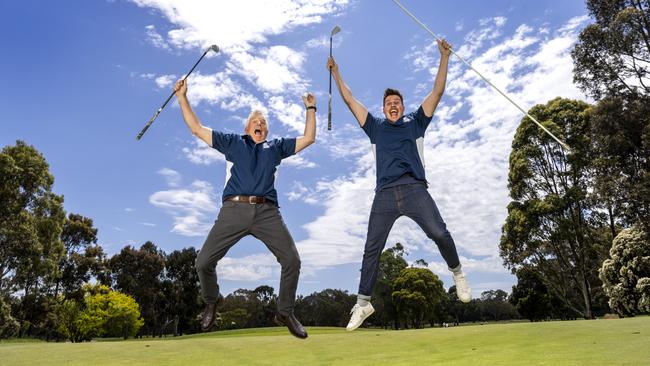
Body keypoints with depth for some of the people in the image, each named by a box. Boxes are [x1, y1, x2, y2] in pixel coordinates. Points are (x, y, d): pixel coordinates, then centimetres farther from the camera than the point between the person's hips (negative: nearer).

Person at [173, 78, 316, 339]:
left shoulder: (276, 147, 25)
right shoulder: (233, 142, 23)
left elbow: (308, 139, 25)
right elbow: (197, 129, 22)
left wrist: (310, 109, 26)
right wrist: (182, 98, 20)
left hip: (267, 212, 1)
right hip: (234, 209, 0)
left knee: (292, 260, -10)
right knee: (204, 262, -5)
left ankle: (285, 312, 13)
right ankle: (211, 303, 27)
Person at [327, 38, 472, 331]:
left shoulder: (415, 122, 21)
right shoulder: (375, 127, 24)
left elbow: (437, 92, 16)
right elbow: (350, 101, 26)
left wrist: (444, 57, 13)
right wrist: (336, 73, 26)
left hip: (415, 189, -1)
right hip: (385, 194, 2)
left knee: (439, 233, -19)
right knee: (371, 249, 0)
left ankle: (457, 272, 10)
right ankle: (363, 303, 11)